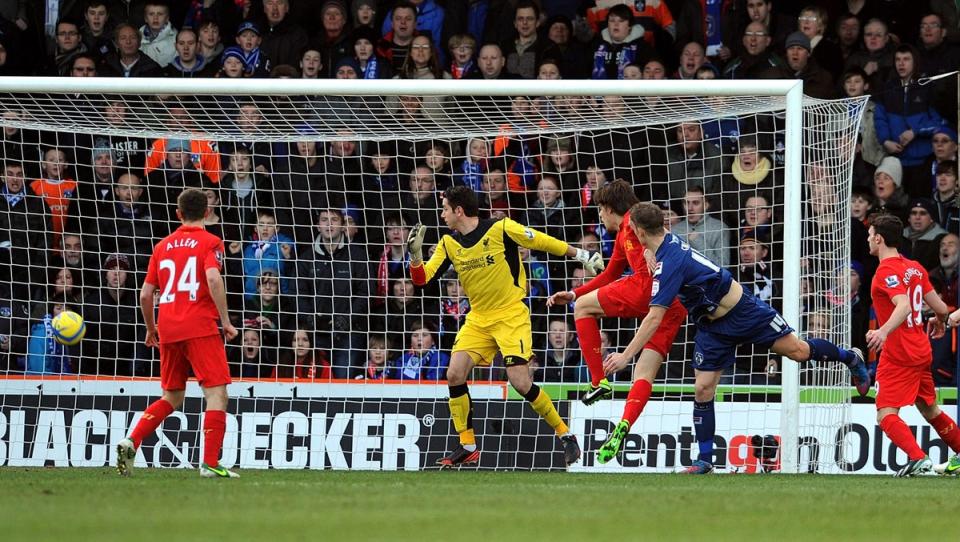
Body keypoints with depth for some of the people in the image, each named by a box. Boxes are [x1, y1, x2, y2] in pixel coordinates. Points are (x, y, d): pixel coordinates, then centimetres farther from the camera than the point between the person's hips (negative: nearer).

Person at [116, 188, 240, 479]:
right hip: (200, 328, -6)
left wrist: (151, 329, 29)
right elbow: (213, 278, -17)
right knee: (217, 392, -4)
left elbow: (146, 294, 15)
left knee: (172, 397, 17)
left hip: (168, 330, 6)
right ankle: (210, 463, -14)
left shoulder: (163, 246, 16)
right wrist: (225, 321, -12)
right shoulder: (210, 242, 1)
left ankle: (131, 441, 0)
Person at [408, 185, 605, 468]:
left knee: (520, 382, -16)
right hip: (478, 319, 6)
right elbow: (421, 278, 0)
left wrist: (580, 254, -1)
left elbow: (543, 242, -4)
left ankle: (566, 435, 2)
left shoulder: (502, 229, -14)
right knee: (454, 374, -11)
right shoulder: (449, 244, 3)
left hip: (511, 315, -6)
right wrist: (416, 253, -17)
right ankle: (467, 447, 1)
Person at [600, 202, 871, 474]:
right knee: (703, 390, 1)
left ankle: (851, 358, 28)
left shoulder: (668, 264, -32)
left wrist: (625, 356, -34)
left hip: (743, 311, -8)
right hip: (712, 327, 8)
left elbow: (654, 319, -35)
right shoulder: (670, 241, -6)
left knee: (798, 350, 1)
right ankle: (704, 461, 5)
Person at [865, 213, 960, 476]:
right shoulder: (915, 268, 9)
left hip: (897, 355, -8)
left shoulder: (886, 271, -14)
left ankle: (918, 457, -28)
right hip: (922, 351, 8)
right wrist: (939, 322, 34)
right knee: (929, 410, 23)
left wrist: (884, 331, -45)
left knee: (886, 415, -12)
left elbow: (904, 305, -30)